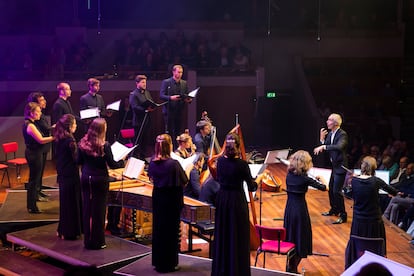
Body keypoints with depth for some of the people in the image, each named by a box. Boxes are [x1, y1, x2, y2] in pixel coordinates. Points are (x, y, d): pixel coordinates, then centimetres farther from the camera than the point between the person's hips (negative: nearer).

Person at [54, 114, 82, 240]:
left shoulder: (58, 140, 6)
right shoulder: (69, 141, -20)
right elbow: (77, 159, -20)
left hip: (62, 175, 9)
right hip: (71, 176, -9)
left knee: (65, 202, 18)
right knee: (71, 203, 1)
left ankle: (62, 231, 27)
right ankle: (69, 233, 8)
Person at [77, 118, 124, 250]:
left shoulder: (83, 143, -3)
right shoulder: (104, 145, -17)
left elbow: (79, 161, 6)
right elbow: (112, 165, -12)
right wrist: (122, 162, 5)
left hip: (86, 178, 5)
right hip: (100, 180, -4)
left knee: (87, 210, 12)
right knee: (98, 211, 4)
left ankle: (88, 240, 19)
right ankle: (97, 242, 11)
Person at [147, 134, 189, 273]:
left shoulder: (153, 162, -4)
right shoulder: (173, 164, -23)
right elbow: (184, 181, -14)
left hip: (157, 197, 6)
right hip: (171, 199, -6)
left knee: (158, 228, 17)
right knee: (170, 231, 6)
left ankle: (157, 261, 28)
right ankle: (168, 264, 13)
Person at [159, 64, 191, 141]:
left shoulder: (184, 83, 13)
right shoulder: (166, 82, -1)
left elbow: (187, 96, 16)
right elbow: (161, 95, -8)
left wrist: (188, 99, -8)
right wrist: (170, 98, -25)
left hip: (180, 111, 4)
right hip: (169, 111, -4)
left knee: (178, 133, 5)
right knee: (169, 133, -1)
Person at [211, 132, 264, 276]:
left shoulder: (220, 160, -3)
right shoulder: (242, 164, -17)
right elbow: (252, 187, -12)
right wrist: (260, 177, 6)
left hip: (222, 199, 5)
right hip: (237, 201, -5)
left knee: (222, 234, 16)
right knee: (238, 237, 6)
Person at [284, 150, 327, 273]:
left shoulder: (289, 175, 0)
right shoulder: (304, 178, -14)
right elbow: (323, 188, -8)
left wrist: (314, 180, 18)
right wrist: (321, 179, 12)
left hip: (289, 209, 6)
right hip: (300, 209, -6)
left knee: (290, 236, 17)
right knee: (300, 238, 6)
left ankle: (290, 265, 26)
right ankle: (293, 268, 9)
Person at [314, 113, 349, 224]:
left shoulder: (342, 134, -18)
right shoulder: (330, 134, 7)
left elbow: (339, 146, -36)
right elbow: (325, 147, 6)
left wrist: (323, 147, -39)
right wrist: (322, 139, -9)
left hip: (340, 166, -9)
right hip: (333, 166, 9)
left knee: (336, 191, -10)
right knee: (331, 189, 19)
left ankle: (343, 215, -1)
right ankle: (334, 209, 38)